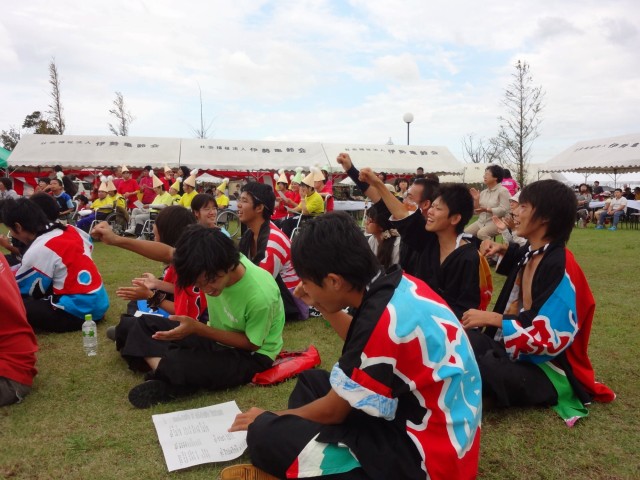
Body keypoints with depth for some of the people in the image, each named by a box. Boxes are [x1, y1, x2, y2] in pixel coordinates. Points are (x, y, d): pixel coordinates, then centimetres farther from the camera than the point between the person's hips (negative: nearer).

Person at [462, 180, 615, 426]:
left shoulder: (561, 268, -24)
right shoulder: (531, 253, 2)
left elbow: (550, 337, -28)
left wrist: (492, 318, -24)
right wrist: (504, 250, 11)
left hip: (546, 369, -8)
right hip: (515, 349, 8)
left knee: (478, 368, -33)